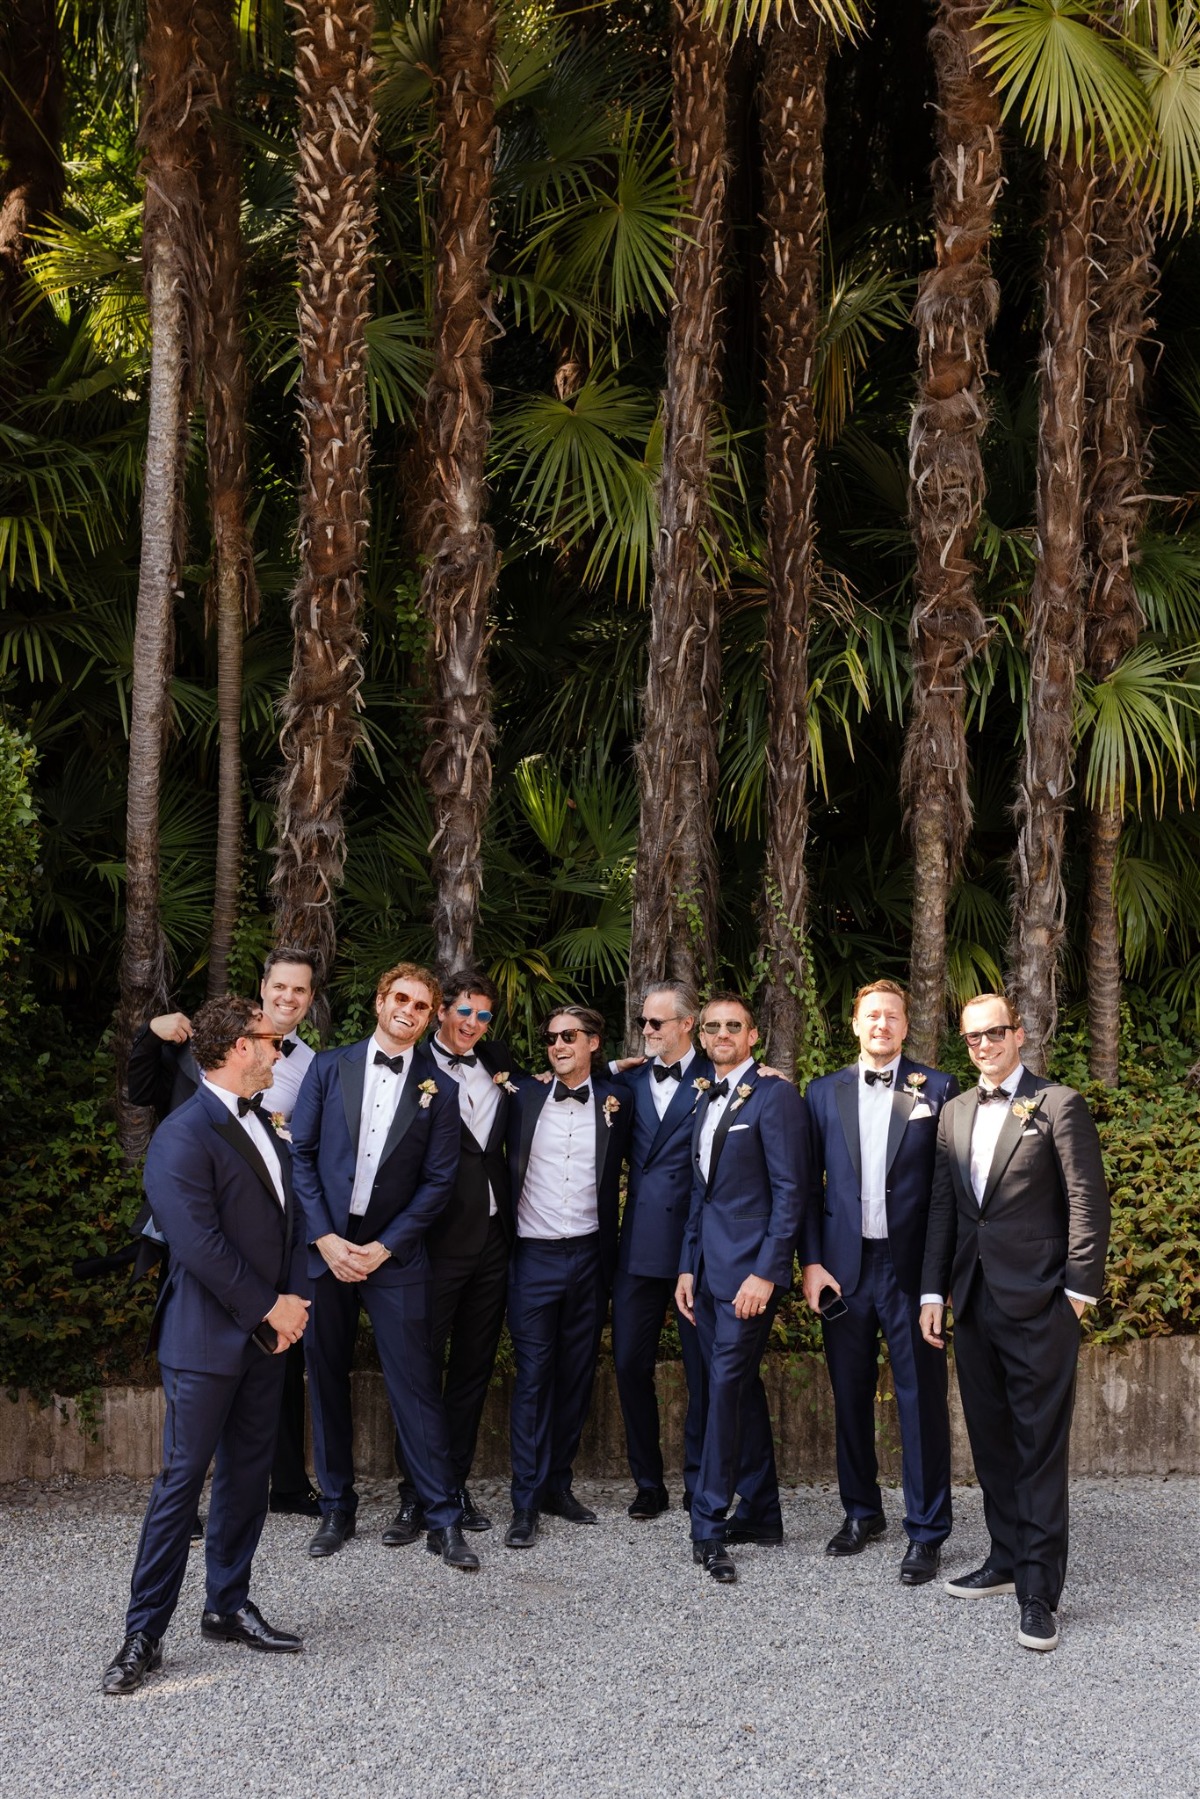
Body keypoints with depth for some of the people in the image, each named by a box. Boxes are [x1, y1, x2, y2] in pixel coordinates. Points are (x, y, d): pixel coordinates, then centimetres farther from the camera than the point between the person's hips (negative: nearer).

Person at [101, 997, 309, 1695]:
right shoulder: (185, 1134, -16)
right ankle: (145, 1632, 9)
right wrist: (270, 1307, -14)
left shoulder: (262, 1125, 12)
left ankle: (228, 1605, 26)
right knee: (183, 1479, -1)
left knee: (249, 1474, 13)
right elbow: (199, 1242, -21)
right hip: (207, 1337, -8)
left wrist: (294, 1300, 0)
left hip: (266, 1335, 8)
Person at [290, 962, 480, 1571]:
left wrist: (385, 1247, -8)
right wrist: (324, 1237, -7)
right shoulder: (330, 1067, 4)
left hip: (394, 1253, -1)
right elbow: (301, 1153, 1)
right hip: (325, 1247, 1)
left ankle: (443, 1520, 6)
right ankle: (336, 1507, 24)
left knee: (417, 1385, -2)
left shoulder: (439, 1088, 2)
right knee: (327, 1380, 9)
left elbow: (438, 1180, 0)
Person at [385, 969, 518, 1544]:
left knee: (473, 1368, 13)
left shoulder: (497, 1062, 10)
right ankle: (414, 1496, 12)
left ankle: (456, 1485, 24)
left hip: (492, 1239, 6)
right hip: (438, 1240, -6)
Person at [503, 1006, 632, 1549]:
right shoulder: (526, 1097, 3)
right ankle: (526, 1501, 5)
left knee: (577, 1374, 9)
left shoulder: (615, 1099, 2)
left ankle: (558, 1484, 22)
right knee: (533, 1376, -1)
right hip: (534, 1257, -1)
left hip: (589, 1256, 1)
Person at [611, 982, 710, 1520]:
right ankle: (648, 1483, 22)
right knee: (630, 1364, 7)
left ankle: (699, 1483, 21)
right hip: (640, 1245, 4)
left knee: (703, 1369, 6)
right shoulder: (631, 1080, 11)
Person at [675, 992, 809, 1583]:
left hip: (749, 1266, -8)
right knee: (740, 1386, 12)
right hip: (709, 1264, 8)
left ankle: (709, 1525, -1)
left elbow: (790, 1191, -13)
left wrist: (766, 1272, -17)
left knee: (726, 1385, -8)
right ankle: (761, 1513, 21)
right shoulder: (706, 1100, 16)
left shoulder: (774, 1095, -9)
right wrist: (688, 1266, 14)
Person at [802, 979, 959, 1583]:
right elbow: (810, 1185, 6)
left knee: (921, 1399, 2)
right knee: (851, 1396, 13)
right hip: (844, 1267, 3)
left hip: (911, 1267, -3)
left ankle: (926, 1532, 14)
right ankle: (861, 1511, 30)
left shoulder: (937, 1089, 0)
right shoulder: (824, 1093, 7)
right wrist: (812, 1262, -2)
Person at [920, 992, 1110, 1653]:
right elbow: (943, 1207, 13)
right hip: (974, 1302, 6)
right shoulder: (954, 1113, 13)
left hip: (1037, 1303, -6)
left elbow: (1088, 1201, -6)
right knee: (990, 1439, 14)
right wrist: (933, 1291, 8)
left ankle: (1039, 1590, 3)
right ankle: (1007, 1558, 26)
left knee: (1040, 1447, -2)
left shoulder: (1059, 1105, -4)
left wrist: (1079, 1289, -10)